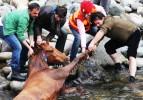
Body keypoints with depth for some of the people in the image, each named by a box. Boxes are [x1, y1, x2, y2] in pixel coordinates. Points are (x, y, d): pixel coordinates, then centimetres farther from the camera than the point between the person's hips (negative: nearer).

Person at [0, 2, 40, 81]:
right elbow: (20, 35, -25)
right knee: (17, 47, -23)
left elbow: (30, 29, 2)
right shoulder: (24, 17, -29)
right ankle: (15, 73, -20)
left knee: (24, 45, 10)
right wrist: (29, 48, -22)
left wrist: (31, 41, -14)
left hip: (12, 29, 10)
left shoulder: (31, 16, -1)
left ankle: (20, 66, 22)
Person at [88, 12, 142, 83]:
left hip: (134, 34, -9)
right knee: (108, 46, 3)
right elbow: (98, 38, -17)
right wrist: (94, 46, -37)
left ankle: (132, 76, -40)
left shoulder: (109, 20, -32)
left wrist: (92, 43, -57)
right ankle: (118, 65, 16)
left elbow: (101, 33, -47)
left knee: (131, 55, -28)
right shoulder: (103, 27, -6)